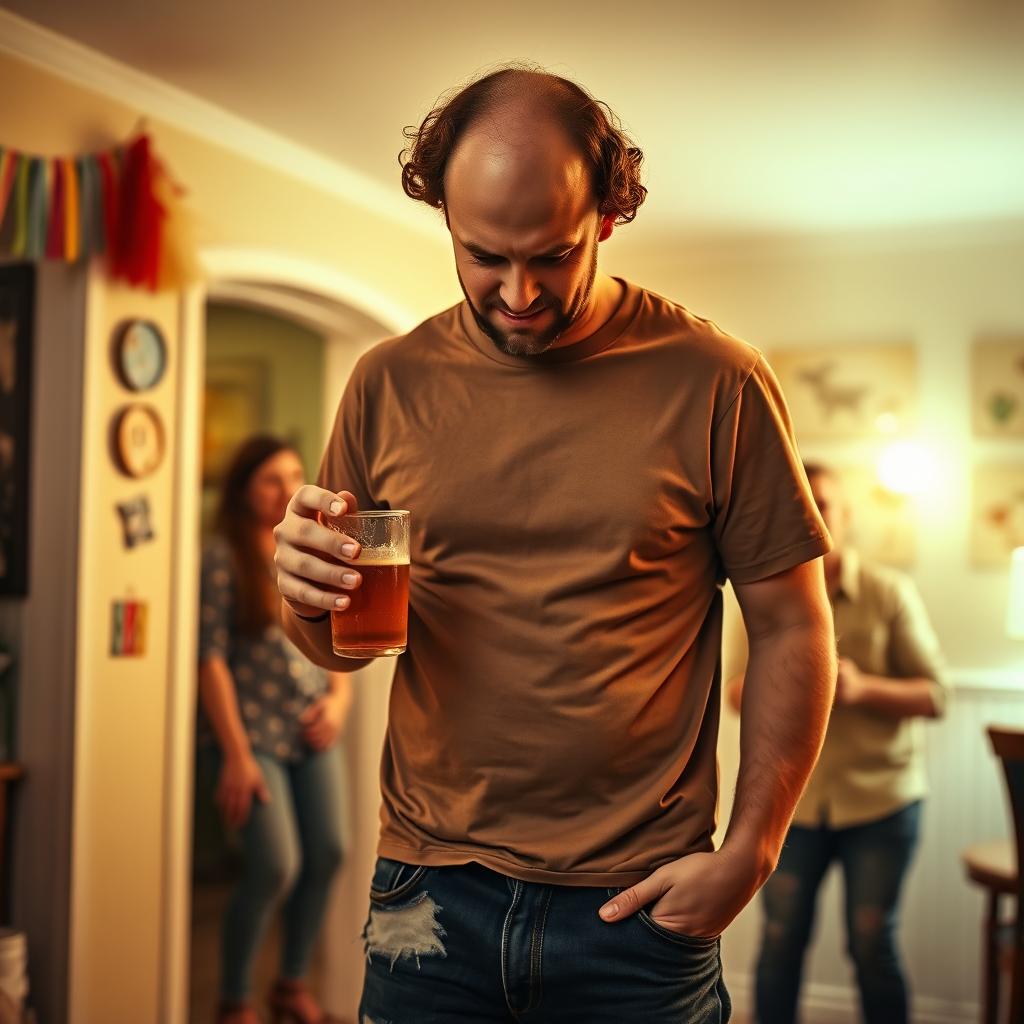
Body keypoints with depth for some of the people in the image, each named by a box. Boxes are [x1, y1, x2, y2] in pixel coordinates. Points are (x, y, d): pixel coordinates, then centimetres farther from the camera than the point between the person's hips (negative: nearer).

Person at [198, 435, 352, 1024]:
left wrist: (340, 695, -1)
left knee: (327, 854, 4)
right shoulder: (225, 557, -7)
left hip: (312, 733, 6)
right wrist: (236, 754, -14)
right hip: (253, 731, -6)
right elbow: (212, 657, -11)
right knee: (276, 866, -10)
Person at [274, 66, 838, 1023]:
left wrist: (748, 852, -8)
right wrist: (307, 593, -12)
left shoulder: (713, 381, -7)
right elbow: (342, 644, 10)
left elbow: (792, 632, -2)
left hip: (637, 909, -2)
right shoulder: (389, 381, 2)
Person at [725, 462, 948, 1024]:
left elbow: (933, 696, -5)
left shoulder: (889, 592, -5)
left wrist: (862, 688, -23)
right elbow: (736, 693, 5)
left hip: (879, 796, -1)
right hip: (789, 797, 2)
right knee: (780, 941, 3)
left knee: (872, 945, 3)